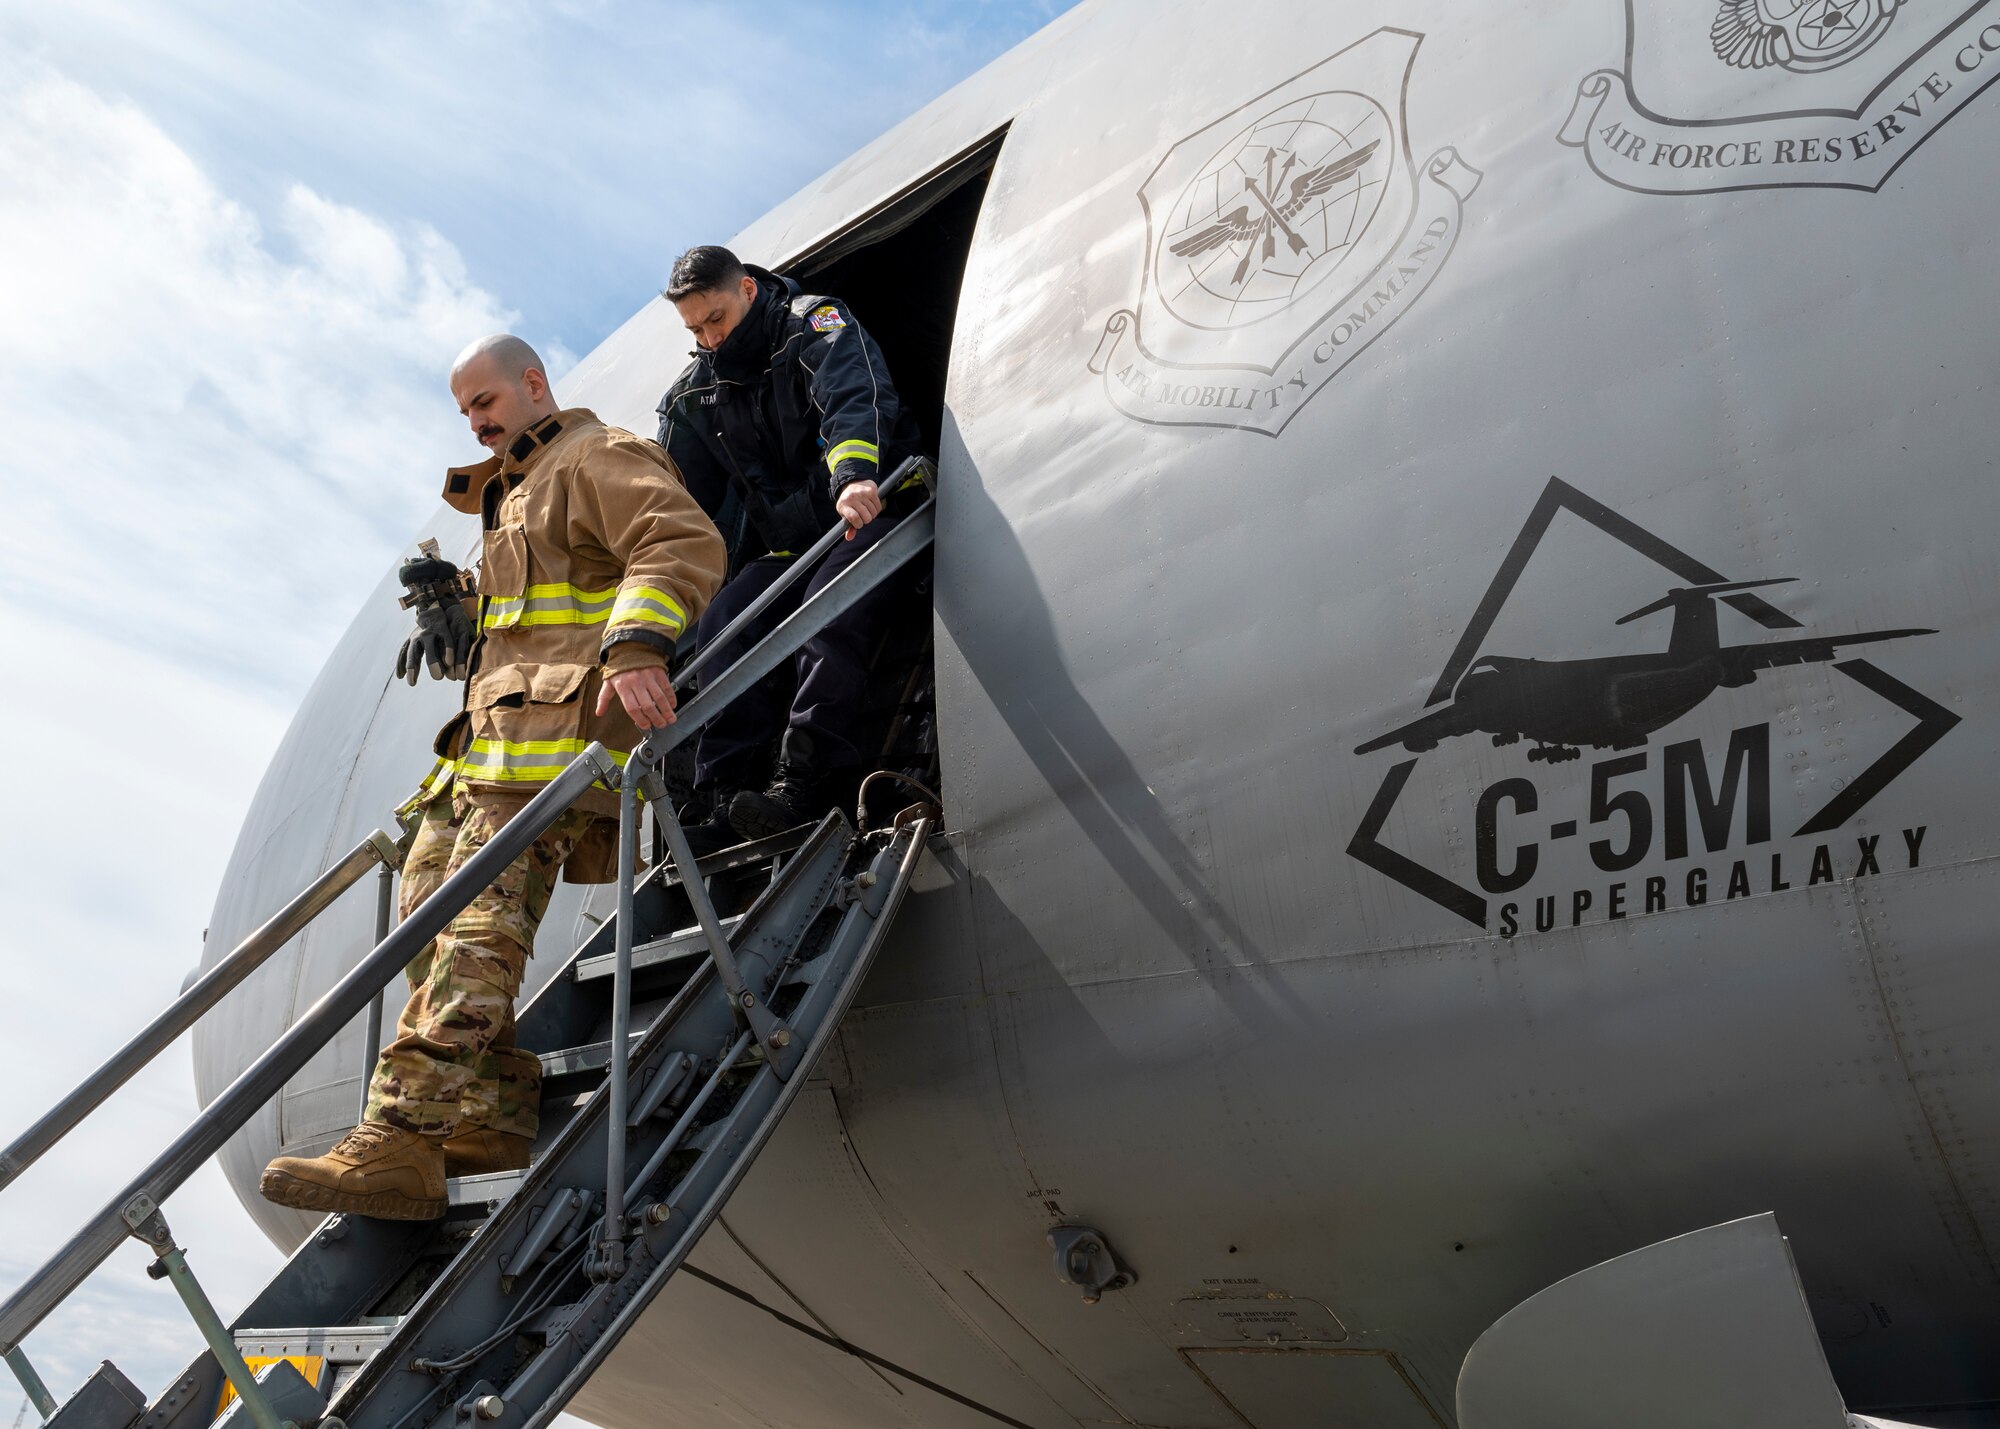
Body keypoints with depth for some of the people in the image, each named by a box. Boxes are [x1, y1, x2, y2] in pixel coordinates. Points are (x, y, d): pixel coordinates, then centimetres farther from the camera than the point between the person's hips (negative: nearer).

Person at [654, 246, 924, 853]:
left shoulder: (816, 325, -4)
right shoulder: (693, 394, 14)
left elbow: (855, 398, -26)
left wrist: (853, 475, -47)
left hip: (867, 513, -6)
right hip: (785, 546, 6)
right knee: (723, 627, -18)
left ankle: (803, 785, -42)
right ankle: (726, 806, -25)